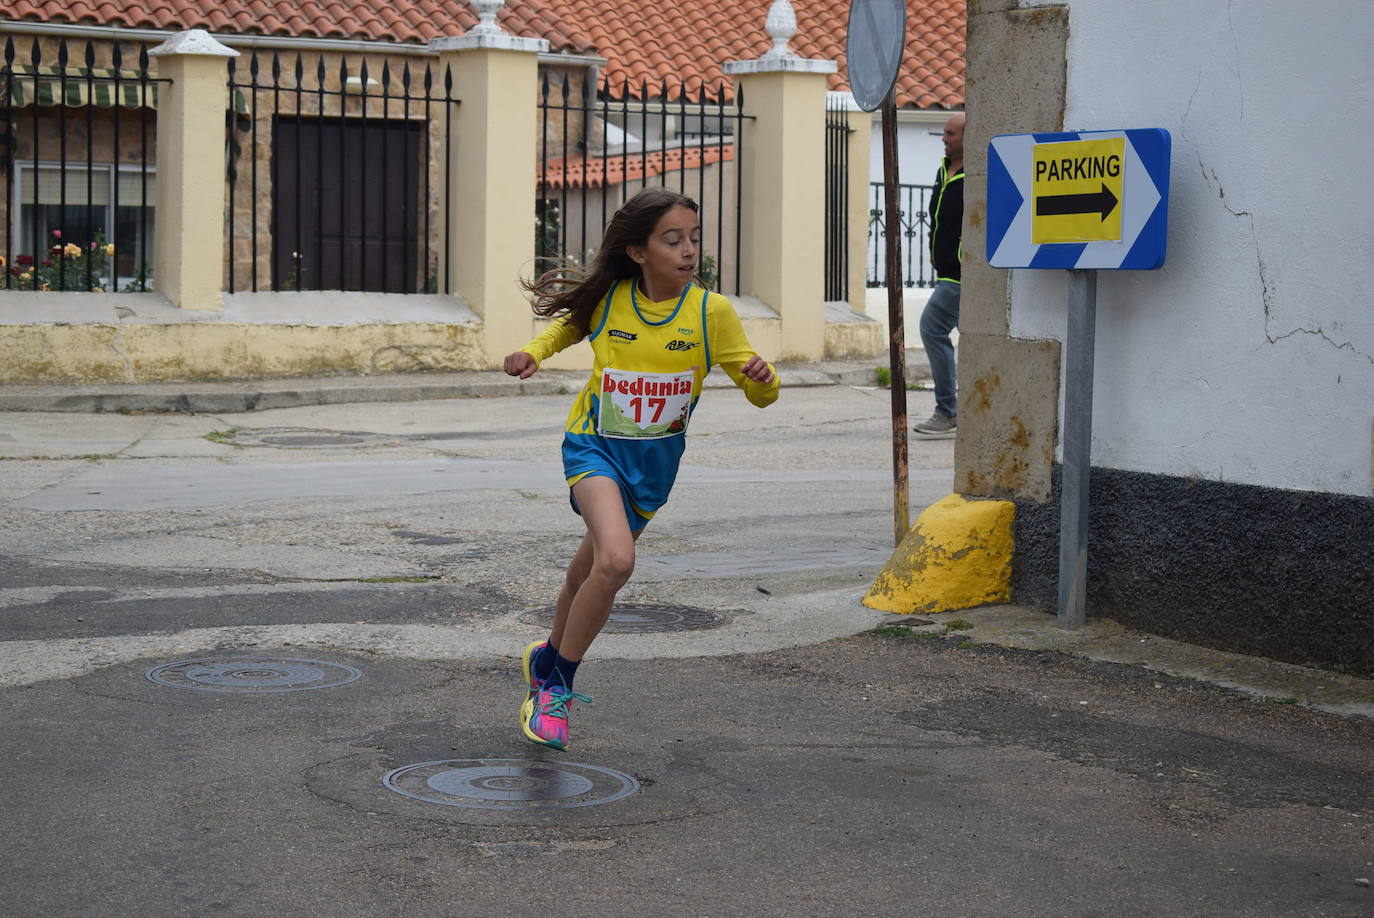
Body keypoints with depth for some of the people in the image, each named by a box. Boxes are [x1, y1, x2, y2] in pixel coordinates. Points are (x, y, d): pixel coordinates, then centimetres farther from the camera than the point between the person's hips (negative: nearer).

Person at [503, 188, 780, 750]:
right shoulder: (607, 299, -11)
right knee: (616, 560, -26)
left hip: (655, 460, 2)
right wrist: (533, 353, -5)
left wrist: (761, 377, -31)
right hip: (596, 445, -2)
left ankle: (548, 659, 47)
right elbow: (568, 325, 13)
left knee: (592, 566, 18)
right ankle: (557, 684, -8)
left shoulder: (710, 310, -13)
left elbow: (760, 395, -8)